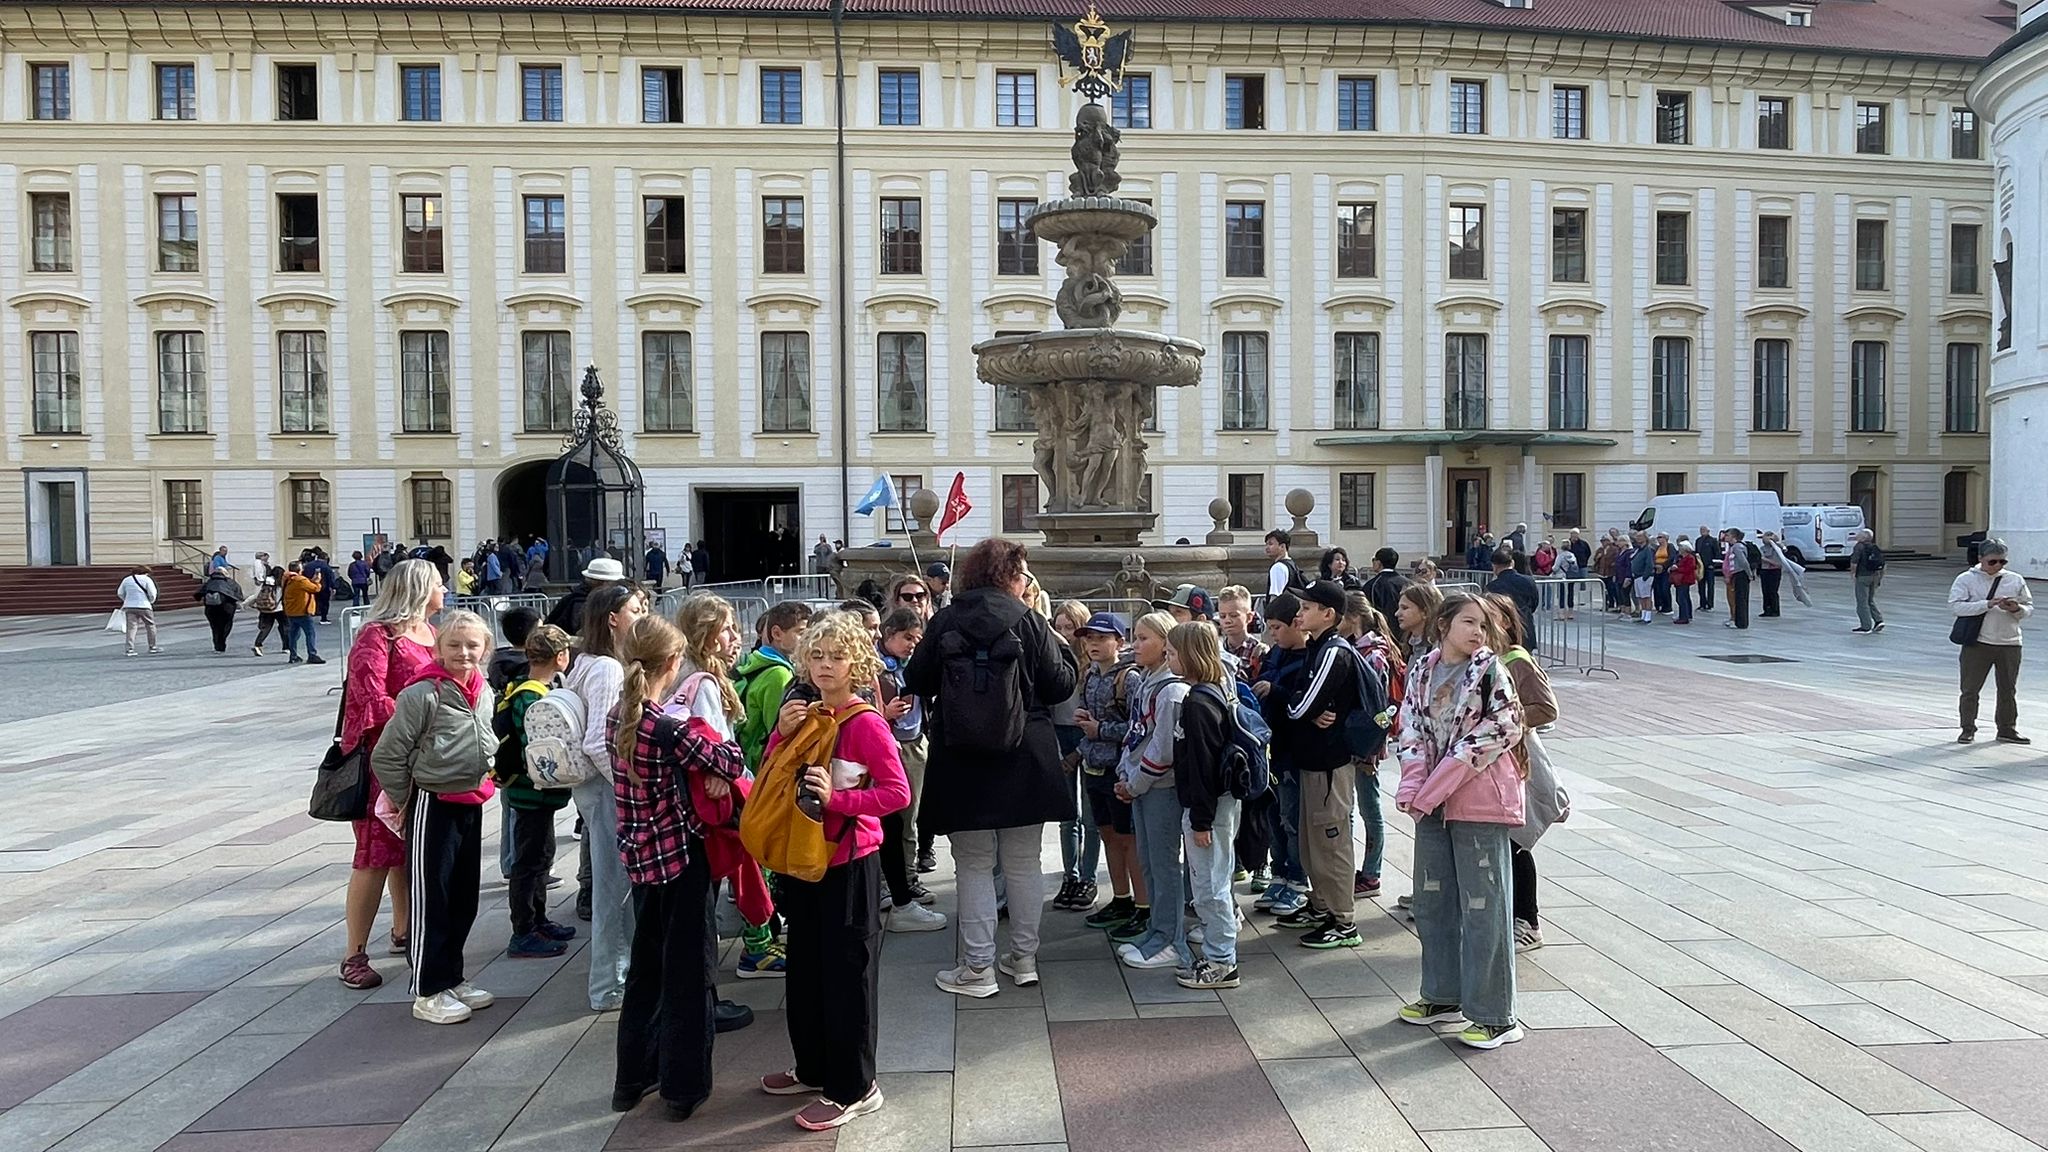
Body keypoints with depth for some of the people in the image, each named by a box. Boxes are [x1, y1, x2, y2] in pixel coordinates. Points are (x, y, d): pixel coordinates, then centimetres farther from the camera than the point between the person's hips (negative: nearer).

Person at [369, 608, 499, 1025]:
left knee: (464, 899, 15)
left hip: (471, 805, 7)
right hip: (433, 806, -7)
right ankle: (428, 992, 15)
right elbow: (386, 756, -15)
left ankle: (451, 978, 30)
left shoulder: (482, 694, 5)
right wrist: (403, 801, -7)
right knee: (431, 900, 3)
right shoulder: (423, 695, -17)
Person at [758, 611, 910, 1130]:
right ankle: (814, 1069, 37)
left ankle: (854, 1088, 17)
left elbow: (898, 793, -19)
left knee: (848, 976, 3)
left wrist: (837, 799, -26)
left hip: (849, 864, -7)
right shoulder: (803, 715, 4)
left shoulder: (866, 723, -16)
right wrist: (780, 734, -7)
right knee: (805, 970, 19)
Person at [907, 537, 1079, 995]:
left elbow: (917, 682, 3)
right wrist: (1063, 649, 13)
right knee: (1023, 862, 14)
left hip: (962, 763, 0)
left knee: (973, 865, 8)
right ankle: (1024, 957, 24)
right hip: (1025, 763, 0)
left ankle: (977, 967, 11)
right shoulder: (1030, 622, -7)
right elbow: (1060, 685, -4)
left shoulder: (944, 621, -4)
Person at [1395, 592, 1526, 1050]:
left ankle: (1496, 1016, 10)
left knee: (1484, 906, -1)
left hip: (1479, 802, -6)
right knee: (1433, 900, 15)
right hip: (1432, 804, 6)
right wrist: (1413, 786, -12)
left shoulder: (1490, 673, -7)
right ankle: (1444, 995, 31)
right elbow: (1412, 731, 4)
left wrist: (1437, 786, -17)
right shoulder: (1422, 673, 7)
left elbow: (1495, 733, -15)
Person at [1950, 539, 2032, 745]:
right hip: (1977, 643, -3)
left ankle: (2007, 729, 24)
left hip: (2009, 644, 3)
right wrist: (1987, 605, -23)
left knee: (2008, 690, 12)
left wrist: (2017, 609, -11)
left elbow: (2029, 608, 11)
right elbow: (1955, 606, -14)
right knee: (1970, 689, 2)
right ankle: (1968, 729, 12)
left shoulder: (2016, 580, 8)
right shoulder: (1966, 579, -3)